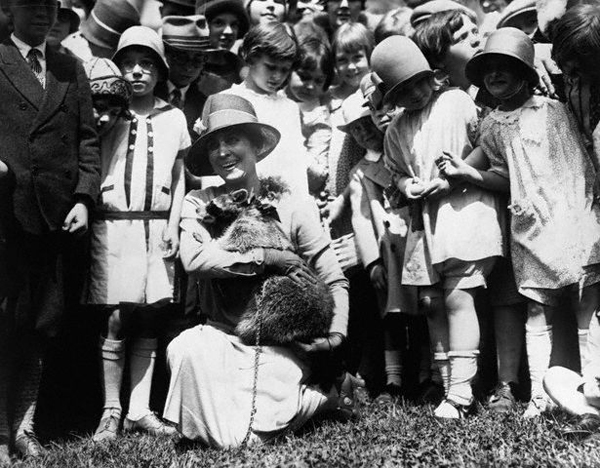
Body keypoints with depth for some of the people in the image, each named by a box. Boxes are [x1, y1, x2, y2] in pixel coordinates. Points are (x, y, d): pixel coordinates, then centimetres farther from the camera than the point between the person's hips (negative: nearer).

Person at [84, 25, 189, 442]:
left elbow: (178, 178, 12)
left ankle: (140, 410, 11)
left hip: (157, 228, 2)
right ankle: (111, 411, 5)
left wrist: (173, 226, 5)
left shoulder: (173, 118, 10)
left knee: (147, 324, 5)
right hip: (113, 225, -2)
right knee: (113, 324, -4)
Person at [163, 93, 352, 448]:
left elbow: (335, 281, 4)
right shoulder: (199, 204, 1)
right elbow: (194, 259, -19)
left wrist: (337, 332, -11)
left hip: (281, 344, -1)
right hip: (223, 337, 1)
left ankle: (322, 395, 12)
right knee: (186, 350, -32)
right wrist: (266, 258, -19)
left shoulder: (292, 207, 0)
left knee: (251, 437, -18)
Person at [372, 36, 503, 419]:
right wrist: (406, 185, 0)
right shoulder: (396, 129, 13)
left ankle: (461, 391, -13)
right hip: (424, 218, 6)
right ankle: (445, 383, 13)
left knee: (458, 297, -14)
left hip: (464, 207, -6)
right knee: (431, 302, 4)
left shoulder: (458, 102, -1)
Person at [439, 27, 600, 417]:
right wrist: (467, 173, 0)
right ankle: (538, 396, 7)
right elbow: (505, 177, 15)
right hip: (531, 228, 2)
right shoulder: (492, 126, 12)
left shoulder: (554, 108, 4)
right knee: (538, 317, 2)